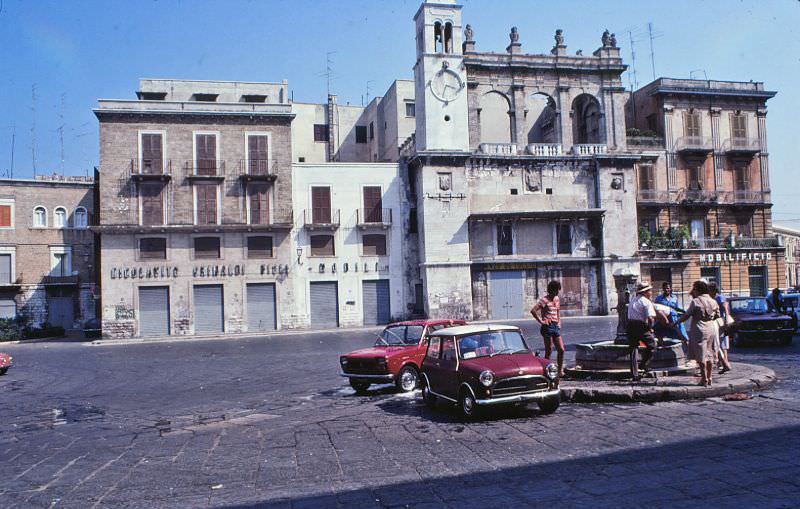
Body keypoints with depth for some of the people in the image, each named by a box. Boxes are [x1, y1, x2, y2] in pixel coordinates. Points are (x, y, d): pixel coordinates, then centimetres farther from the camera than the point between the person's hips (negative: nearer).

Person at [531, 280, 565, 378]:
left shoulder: (557, 299, 14)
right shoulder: (544, 300, -10)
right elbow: (533, 311, -20)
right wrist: (541, 321, -16)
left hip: (556, 326, 7)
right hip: (548, 327, -7)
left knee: (561, 350, 4)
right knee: (549, 351, -2)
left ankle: (560, 371, 15)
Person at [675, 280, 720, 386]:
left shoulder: (695, 301, -11)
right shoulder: (713, 301, 6)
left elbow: (686, 316, -9)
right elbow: (717, 315, 16)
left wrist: (675, 323, 2)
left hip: (700, 330, -6)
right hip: (712, 329, 6)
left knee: (701, 355, 0)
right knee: (710, 354, 12)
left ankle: (704, 379, 2)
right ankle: (709, 378, 17)